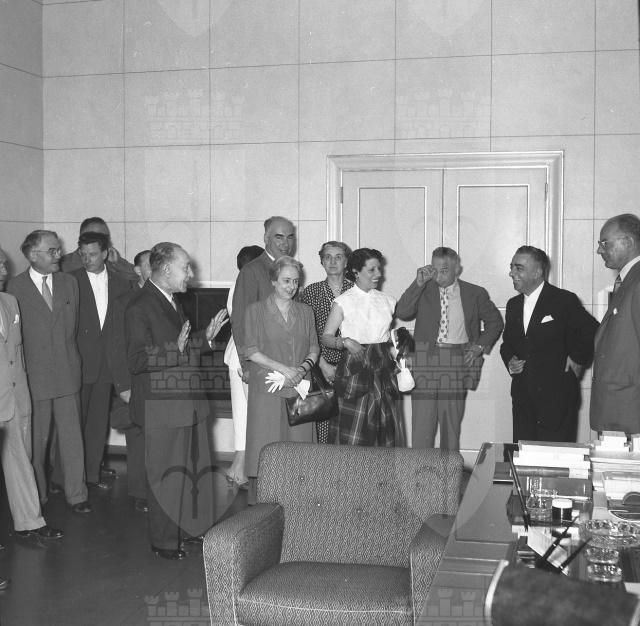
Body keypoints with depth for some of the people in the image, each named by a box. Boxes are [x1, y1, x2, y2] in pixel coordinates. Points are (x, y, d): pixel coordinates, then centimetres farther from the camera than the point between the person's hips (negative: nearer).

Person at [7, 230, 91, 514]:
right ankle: (37, 496, 22)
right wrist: (20, 370, -4)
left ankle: (76, 495, 14)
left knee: (72, 436, 5)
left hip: (67, 372, 3)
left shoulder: (69, 282, 8)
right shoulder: (15, 286, -5)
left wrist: (71, 357, 12)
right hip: (34, 374, -3)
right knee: (36, 439, 7)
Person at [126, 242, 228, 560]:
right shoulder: (139, 308, -16)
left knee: (197, 468, 16)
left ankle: (192, 528, 31)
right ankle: (164, 541, 16)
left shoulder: (171, 302, 14)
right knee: (166, 474, 2)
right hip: (161, 405, -9)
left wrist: (204, 337, 12)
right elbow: (136, 361, -21)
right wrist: (176, 349, -31)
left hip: (189, 400, 9)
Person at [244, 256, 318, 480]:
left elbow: (314, 347, 14)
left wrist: (304, 367, -7)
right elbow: (251, 351, -5)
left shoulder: (305, 311, 14)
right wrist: (283, 369, -13)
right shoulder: (256, 310, 2)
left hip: (299, 389, 3)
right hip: (267, 389, -3)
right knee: (265, 443, -5)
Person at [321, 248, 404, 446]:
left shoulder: (386, 301, 10)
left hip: (382, 369, 4)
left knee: (385, 429, 1)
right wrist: (345, 342, -19)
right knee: (352, 433, -4)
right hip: (354, 369, -4)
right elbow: (326, 337, -3)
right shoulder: (344, 302, -1)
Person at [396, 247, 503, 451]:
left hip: (457, 363, 0)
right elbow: (401, 313, -8)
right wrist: (419, 283, -14)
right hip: (425, 359, 0)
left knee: (452, 426, 5)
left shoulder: (475, 294, 7)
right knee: (421, 426, -3)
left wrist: (481, 345, 5)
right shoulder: (423, 291, 6)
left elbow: (495, 321, 19)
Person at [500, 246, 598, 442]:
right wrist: (509, 360, 4)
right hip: (522, 396, 5)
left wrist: (578, 358, -2)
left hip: (557, 397, -5)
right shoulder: (513, 305, 14)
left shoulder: (565, 301, -6)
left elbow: (593, 332, -1)